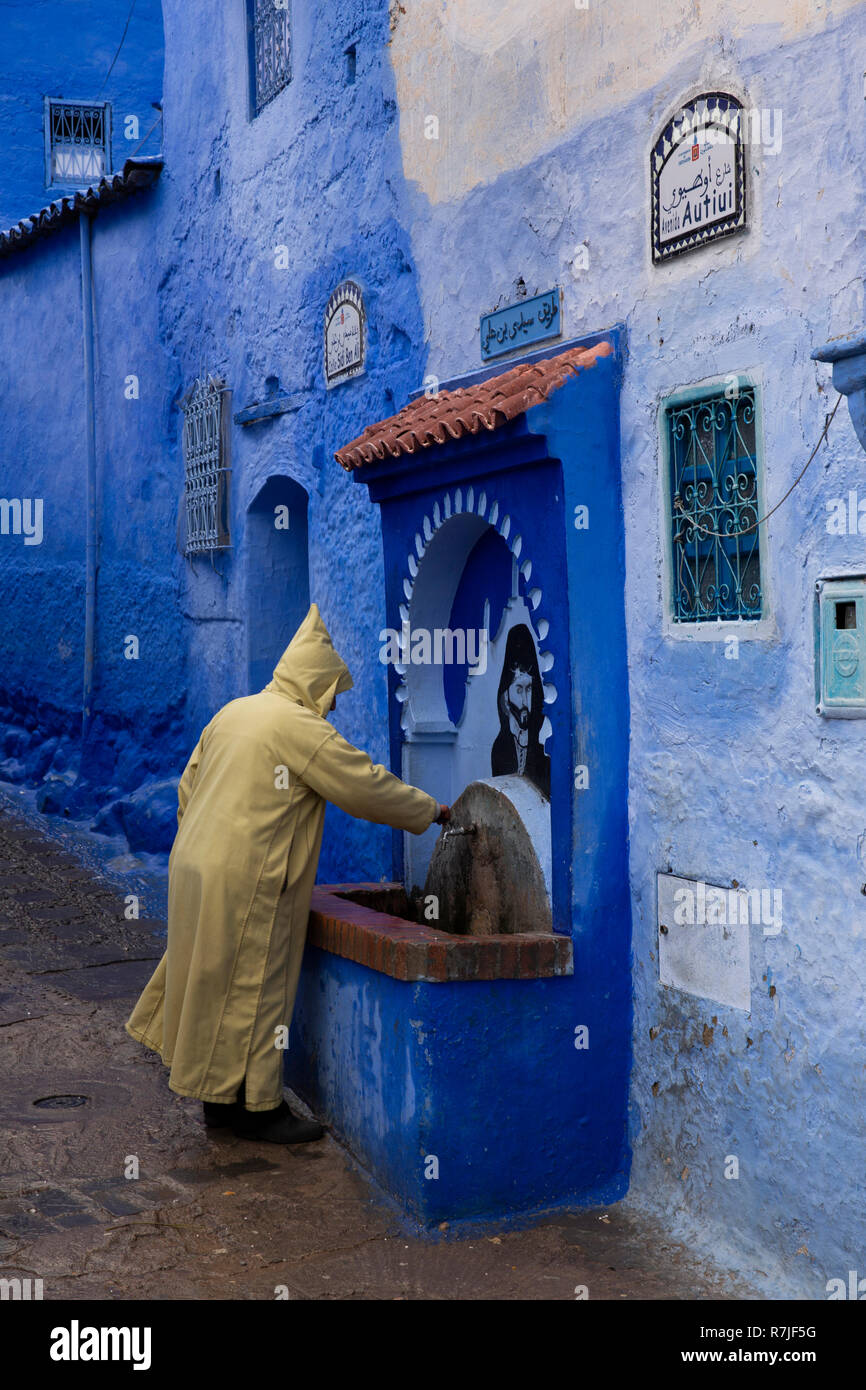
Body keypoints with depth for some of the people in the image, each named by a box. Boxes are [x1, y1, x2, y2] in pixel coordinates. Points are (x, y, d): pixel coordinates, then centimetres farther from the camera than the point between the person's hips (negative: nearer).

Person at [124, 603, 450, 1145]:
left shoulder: (234, 711, 14)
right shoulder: (301, 726, -13)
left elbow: (189, 785, 19)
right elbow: (367, 786, -10)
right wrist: (430, 811, 3)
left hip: (198, 867, 9)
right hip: (245, 883, -9)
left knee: (217, 986, 16)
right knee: (253, 988, 0)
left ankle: (221, 1100, 26)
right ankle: (257, 1107, 10)